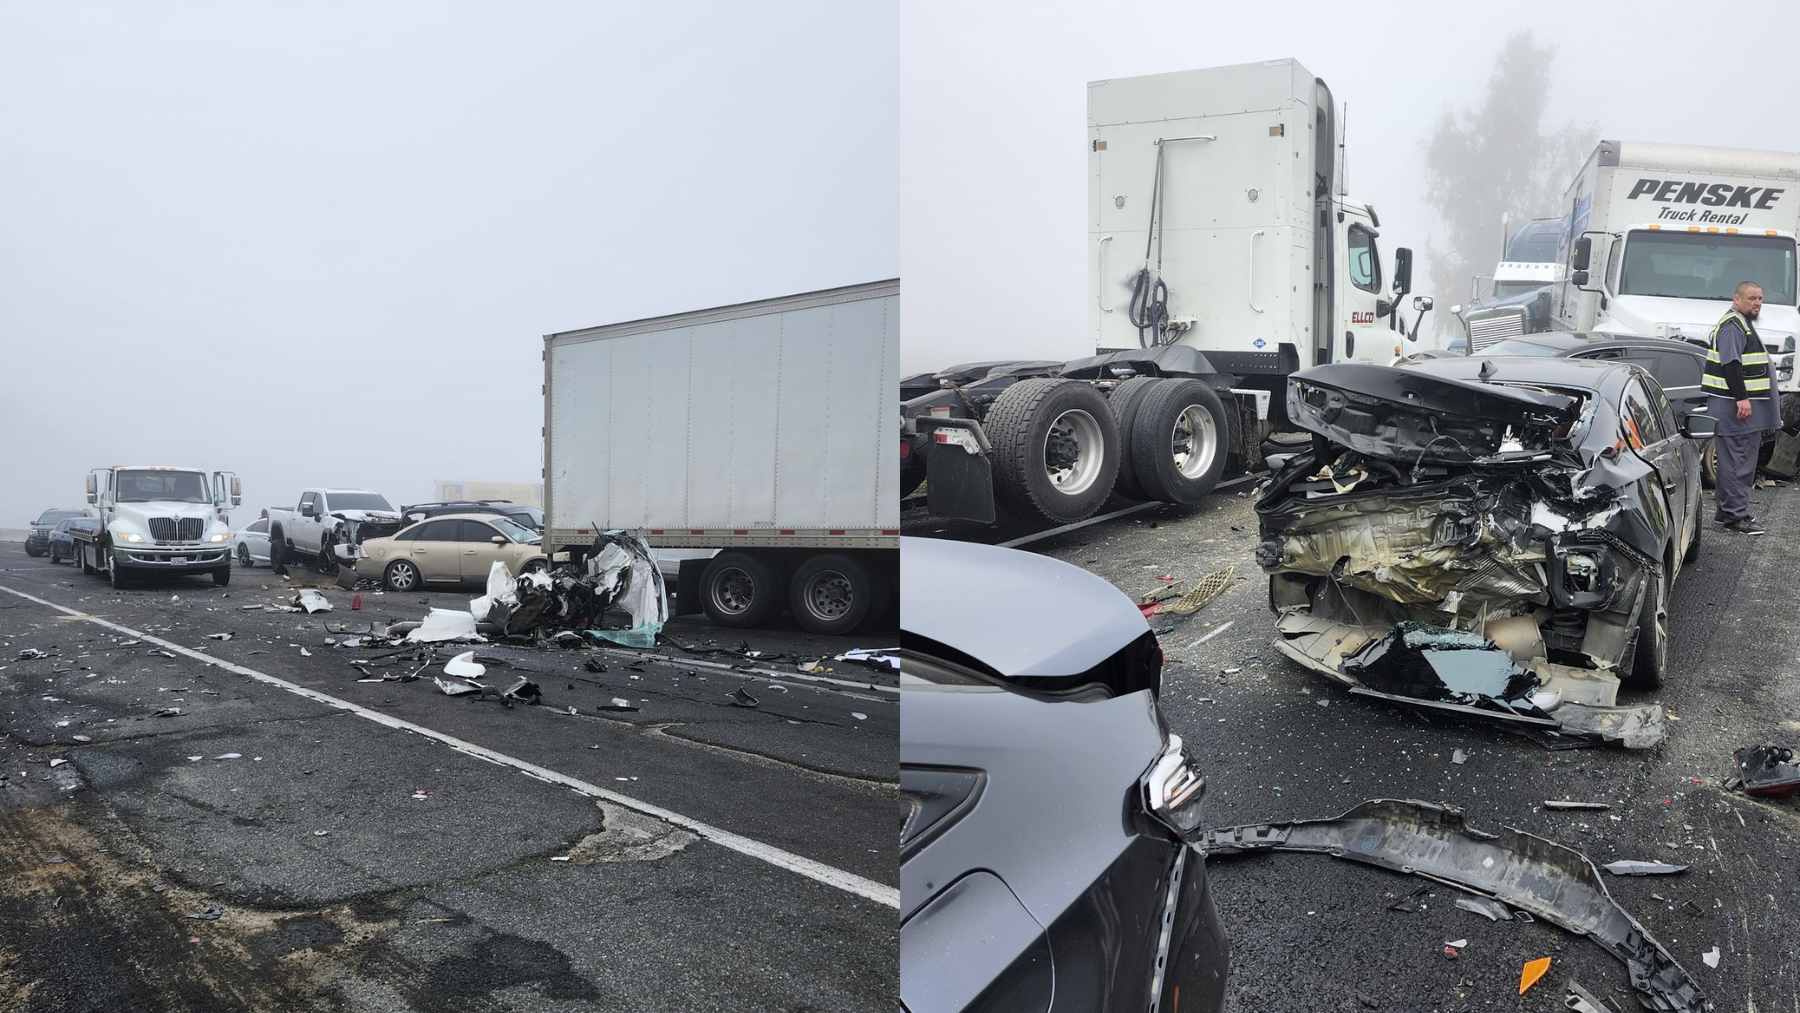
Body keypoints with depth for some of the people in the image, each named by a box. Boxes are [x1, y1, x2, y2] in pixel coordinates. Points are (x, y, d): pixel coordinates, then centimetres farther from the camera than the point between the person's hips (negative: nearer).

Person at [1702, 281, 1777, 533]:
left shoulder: (1744, 324, 22)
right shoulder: (1731, 325, -12)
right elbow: (1731, 364, -21)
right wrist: (1742, 398, -26)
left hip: (1747, 403, 11)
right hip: (1733, 405, -11)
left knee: (1743, 460, 14)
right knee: (1736, 461, -9)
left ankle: (1727, 509, 21)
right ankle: (1736, 514, -7)